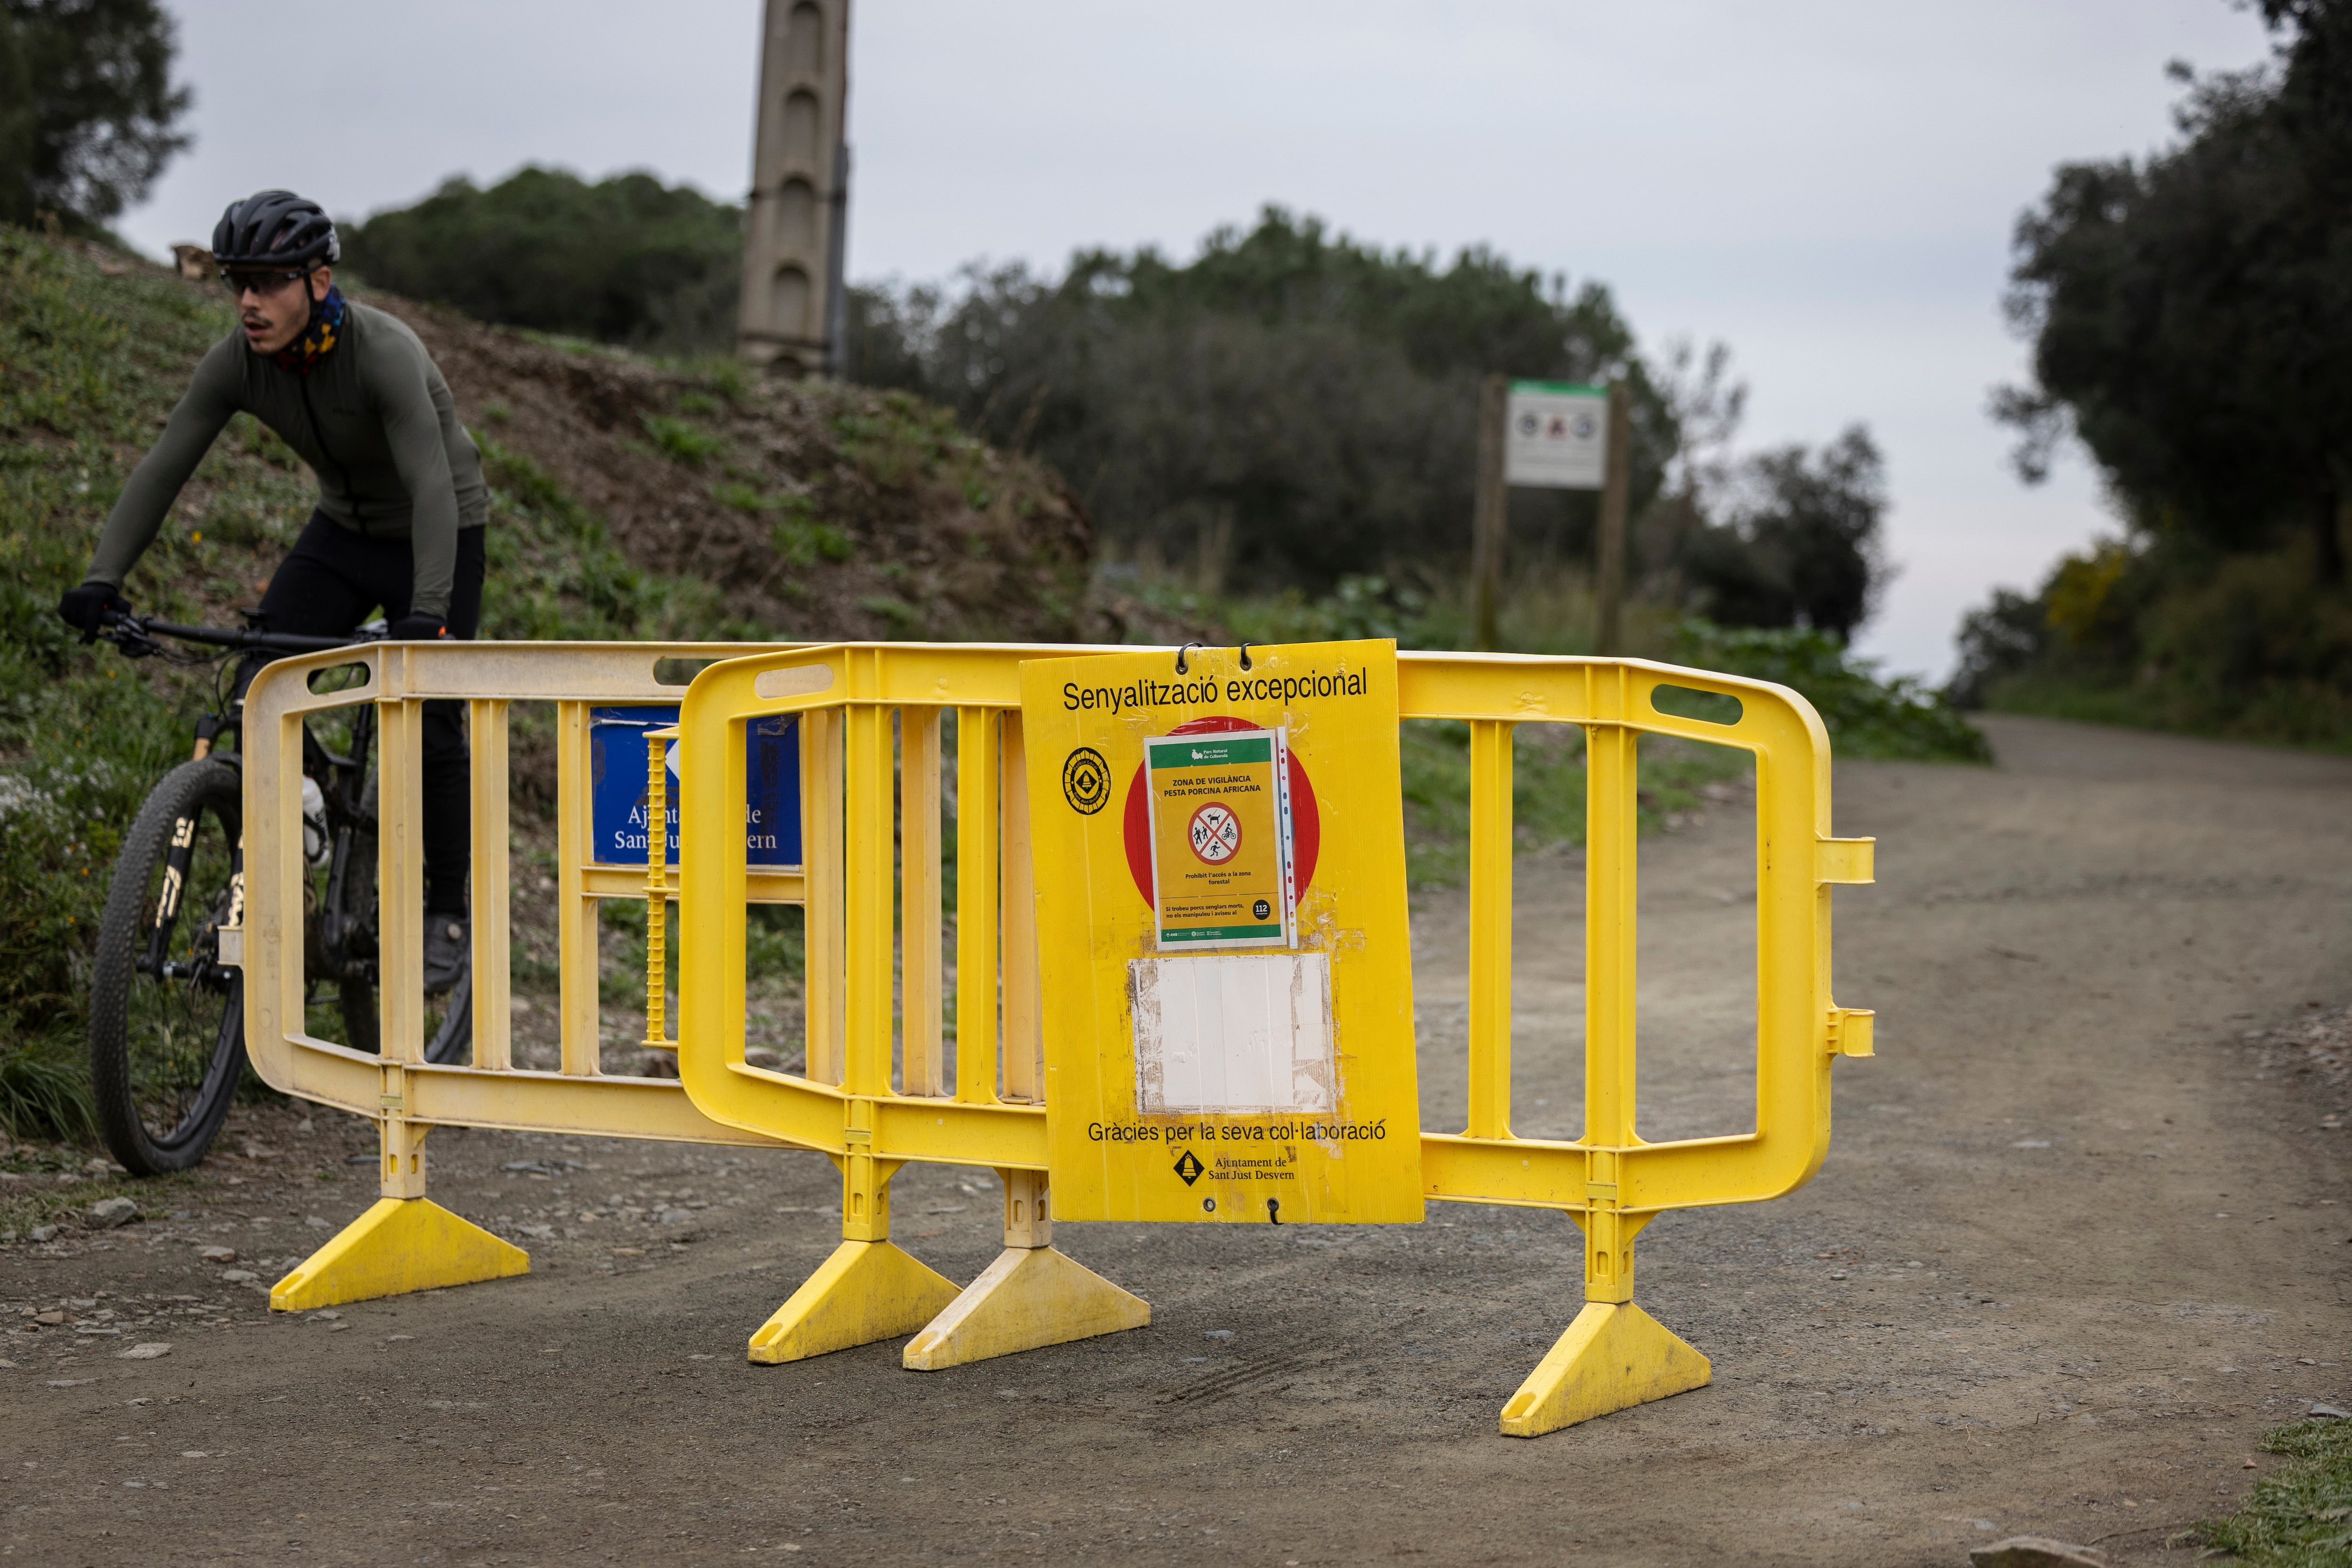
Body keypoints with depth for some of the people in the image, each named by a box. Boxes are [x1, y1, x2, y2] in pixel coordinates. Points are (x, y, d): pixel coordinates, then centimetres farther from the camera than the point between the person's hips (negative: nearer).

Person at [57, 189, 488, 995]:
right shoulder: (237, 360, -17)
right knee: (256, 696, -10)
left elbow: (433, 486, -40)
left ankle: (446, 912, 9)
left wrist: (429, 611, -52)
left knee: (429, 729, -9)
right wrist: (102, 579, -28)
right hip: (342, 532, 5)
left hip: (438, 536, -5)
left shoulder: (384, 351, -33)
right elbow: (163, 468, -16)